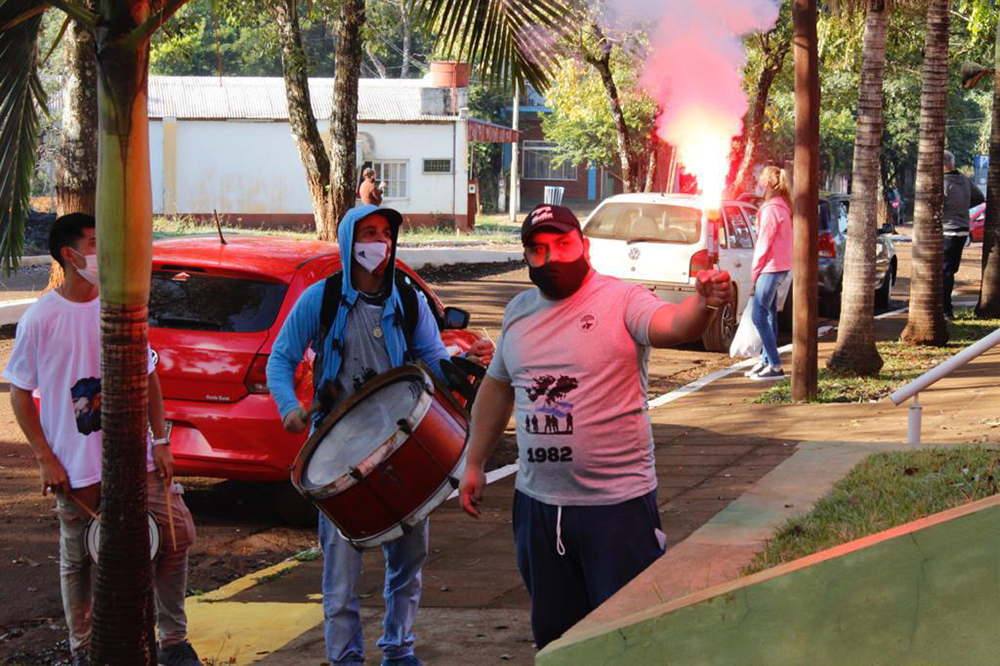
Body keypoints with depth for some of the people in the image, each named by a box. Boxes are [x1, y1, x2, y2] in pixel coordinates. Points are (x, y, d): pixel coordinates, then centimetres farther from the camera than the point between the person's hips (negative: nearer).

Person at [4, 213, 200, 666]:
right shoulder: (40, 319, -8)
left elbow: (147, 377, 10)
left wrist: (160, 442, 3)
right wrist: (45, 459, -9)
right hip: (76, 467, -3)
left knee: (177, 534, -2)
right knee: (79, 560, 8)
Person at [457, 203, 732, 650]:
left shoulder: (622, 301, -9)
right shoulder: (519, 311, 9)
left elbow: (674, 325, -29)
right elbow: (497, 386, 20)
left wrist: (703, 304, -52)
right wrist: (474, 463, 22)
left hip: (617, 501, -5)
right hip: (538, 502, 5)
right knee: (553, 631, 16)